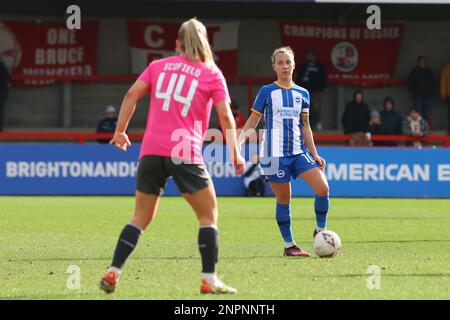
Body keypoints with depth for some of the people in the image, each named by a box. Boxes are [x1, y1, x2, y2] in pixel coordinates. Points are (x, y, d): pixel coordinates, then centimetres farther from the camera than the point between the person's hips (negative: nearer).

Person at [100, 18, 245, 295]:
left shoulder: (158, 66, 14)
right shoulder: (212, 74, 6)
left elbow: (132, 95, 4)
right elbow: (225, 116, -1)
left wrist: (120, 131, 11)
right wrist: (235, 153, 4)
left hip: (151, 150, 4)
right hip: (186, 152, -4)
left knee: (141, 218, 13)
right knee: (209, 216, 7)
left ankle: (113, 273, 5)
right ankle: (209, 280, 0)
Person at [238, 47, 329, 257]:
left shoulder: (302, 94, 12)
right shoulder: (267, 92, 2)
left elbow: (305, 126, 17)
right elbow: (252, 122, 4)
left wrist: (314, 154, 11)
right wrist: (237, 143, -9)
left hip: (298, 151, 3)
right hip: (274, 153, -3)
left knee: (322, 187, -13)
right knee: (283, 199, -1)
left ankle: (320, 232, 5)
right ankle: (289, 245, 10)